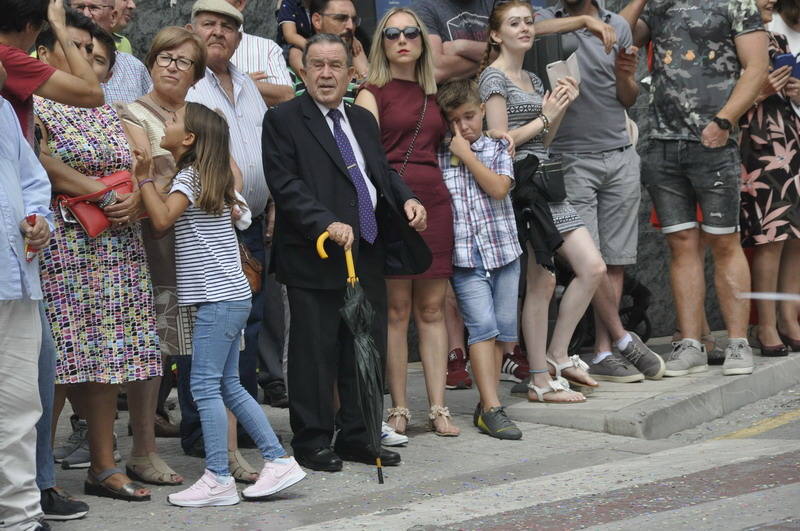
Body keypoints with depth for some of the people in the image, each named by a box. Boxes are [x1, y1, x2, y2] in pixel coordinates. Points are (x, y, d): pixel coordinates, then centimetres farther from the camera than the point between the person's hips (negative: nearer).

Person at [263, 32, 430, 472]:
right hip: (314, 257, -7)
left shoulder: (364, 120, 18)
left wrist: (406, 199, 4)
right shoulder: (282, 120, -5)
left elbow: (384, 172, 24)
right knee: (315, 351, -1)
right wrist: (327, 224, -24)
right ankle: (312, 441, 8)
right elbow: (285, 185, -13)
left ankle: (358, 437, 20)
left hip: (368, 255, 7)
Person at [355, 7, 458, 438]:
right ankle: (399, 409, 3)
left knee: (432, 309, 4)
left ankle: (438, 408, 6)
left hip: (433, 200, 4)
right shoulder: (372, 93, 3)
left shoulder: (432, 95, 19)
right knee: (396, 310, -3)